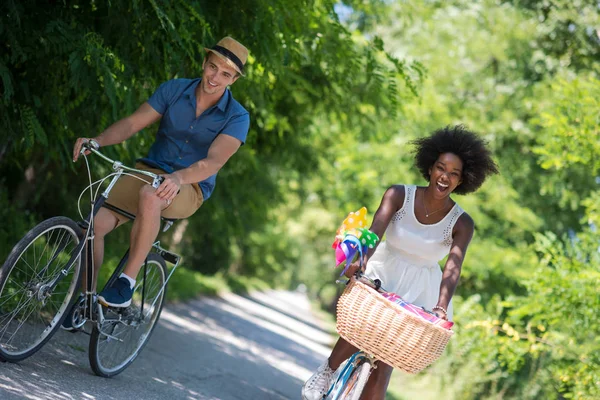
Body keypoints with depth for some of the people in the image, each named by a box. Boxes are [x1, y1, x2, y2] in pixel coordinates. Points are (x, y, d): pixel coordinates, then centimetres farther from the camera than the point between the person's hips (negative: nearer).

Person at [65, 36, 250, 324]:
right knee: (95, 224, -18)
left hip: (189, 188, -4)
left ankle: (127, 282, -29)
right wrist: (97, 141, -25)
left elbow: (214, 162, -25)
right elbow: (133, 123, -6)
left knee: (150, 195, -40)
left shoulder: (237, 117, -11)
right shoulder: (173, 90, -1)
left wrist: (178, 177, -45)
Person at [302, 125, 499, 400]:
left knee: (383, 365, -4)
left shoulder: (461, 223, -11)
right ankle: (325, 374, -5)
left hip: (419, 291, 0)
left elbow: (453, 268, -23)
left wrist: (441, 306, -42)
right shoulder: (399, 195, -11)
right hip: (382, 274, 0)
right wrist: (361, 259, -48)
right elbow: (375, 230, -27)